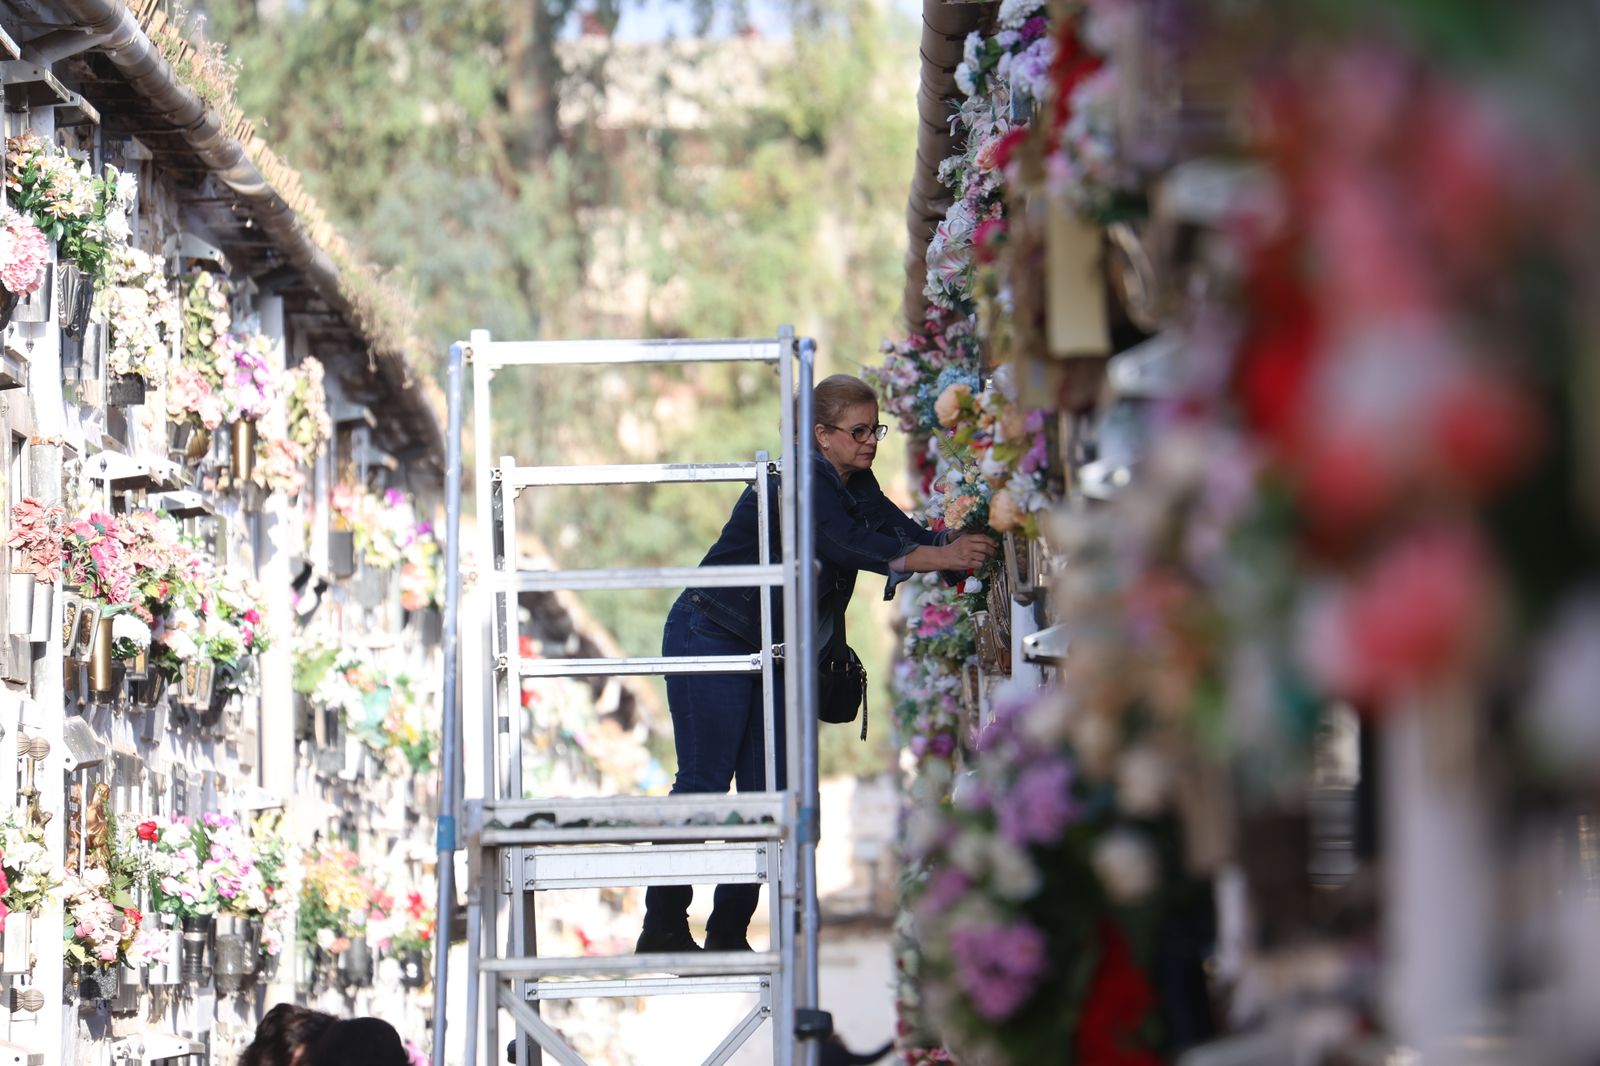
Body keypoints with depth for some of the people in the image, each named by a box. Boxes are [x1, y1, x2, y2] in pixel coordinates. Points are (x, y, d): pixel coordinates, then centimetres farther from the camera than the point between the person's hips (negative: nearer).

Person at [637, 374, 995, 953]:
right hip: (710, 639, -8)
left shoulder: (856, 486, 6)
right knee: (704, 784, -10)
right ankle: (663, 930, -4)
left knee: (766, 790, 1)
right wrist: (936, 558, -44)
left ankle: (729, 935, 5)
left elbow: (901, 530, -6)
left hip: (774, 650, 9)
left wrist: (962, 542, -25)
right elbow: (846, 544, -35)